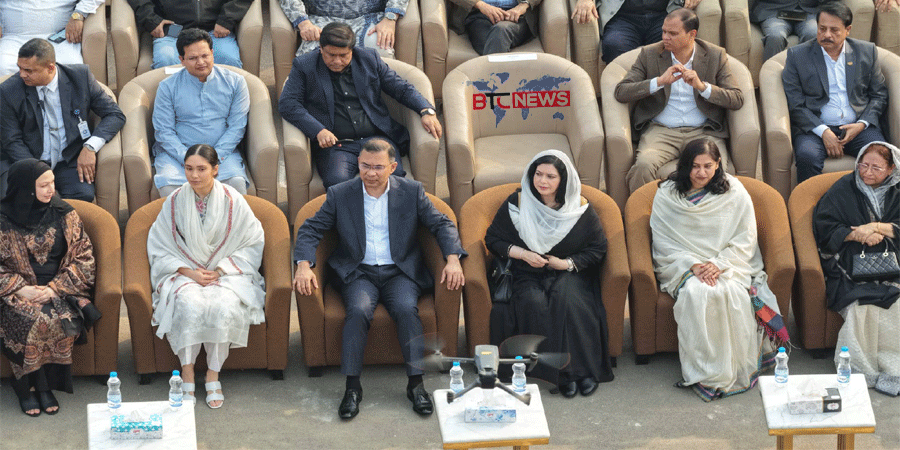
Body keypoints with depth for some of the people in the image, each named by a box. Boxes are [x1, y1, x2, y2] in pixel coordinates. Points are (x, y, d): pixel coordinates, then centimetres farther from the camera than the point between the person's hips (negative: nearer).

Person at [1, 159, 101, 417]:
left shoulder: (64, 214, 4)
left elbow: (83, 258, 3)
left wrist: (55, 288, -10)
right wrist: (21, 289, -14)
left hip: (58, 290, 1)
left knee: (59, 320, -30)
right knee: (29, 322, -32)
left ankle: (44, 385, -15)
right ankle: (26, 387, -15)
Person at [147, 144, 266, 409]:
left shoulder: (233, 201, -3)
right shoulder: (174, 202, 1)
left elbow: (252, 244, 0)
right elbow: (159, 248, 4)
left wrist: (220, 270, -11)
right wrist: (188, 271, -11)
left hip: (227, 272, -1)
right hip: (184, 273, 1)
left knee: (224, 307, -33)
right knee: (190, 306, -33)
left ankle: (213, 375, -19)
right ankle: (187, 375, -21)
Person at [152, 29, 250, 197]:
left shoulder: (234, 82, 6)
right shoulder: (168, 87, 4)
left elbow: (237, 126, 2)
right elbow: (163, 130, -1)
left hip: (222, 152, 0)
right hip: (177, 152, 0)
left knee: (237, 183, -31)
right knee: (168, 187, -31)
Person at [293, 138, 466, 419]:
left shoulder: (412, 192, 5)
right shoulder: (340, 194, 4)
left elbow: (442, 224, 5)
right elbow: (310, 230, 4)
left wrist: (453, 259, -14)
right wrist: (304, 265, -14)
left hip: (400, 272, 0)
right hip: (359, 273, 0)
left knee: (406, 309, -30)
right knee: (359, 310, -31)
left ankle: (416, 383, -23)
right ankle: (352, 386, -25)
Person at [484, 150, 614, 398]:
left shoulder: (579, 208, 0)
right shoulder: (517, 203, 1)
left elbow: (598, 248, 5)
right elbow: (493, 239, 7)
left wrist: (567, 263, -9)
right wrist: (523, 254, -9)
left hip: (569, 273, 0)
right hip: (528, 275, 1)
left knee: (566, 299, -34)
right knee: (533, 303, -32)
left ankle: (583, 369, -27)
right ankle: (561, 373, -28)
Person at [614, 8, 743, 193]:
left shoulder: (715, 56, 8)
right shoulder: (650, 54, 8)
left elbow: (737, 100, 2)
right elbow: (621, 92, 0)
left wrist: (702, 86, -14)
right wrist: (660, 81, -13)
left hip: (703, 132, 0)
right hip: (661, 130, 0)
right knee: (643, 166, -32)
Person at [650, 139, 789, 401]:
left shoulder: (735, 193, 3)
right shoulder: (667, 195, 3)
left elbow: (745, 241, 2)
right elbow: (663, 243, 0)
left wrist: (719, 265, -15)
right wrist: (693, 265, -15)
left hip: (728, 264, 0)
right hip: (683, 265, 0)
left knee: (732, 293, -33)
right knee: (696, 293, -34)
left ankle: (738, 369, -22)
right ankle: (706, 373, -27)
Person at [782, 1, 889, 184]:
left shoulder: (867, 51, 12)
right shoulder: (797, 55, 5)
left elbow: (879, 95, 15)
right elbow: (795, 104, -1)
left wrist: (862, 124, -4)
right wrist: (823, 131, -14)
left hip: (858, 126, 2)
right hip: (814, 127, -2)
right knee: (807, 157, -35)